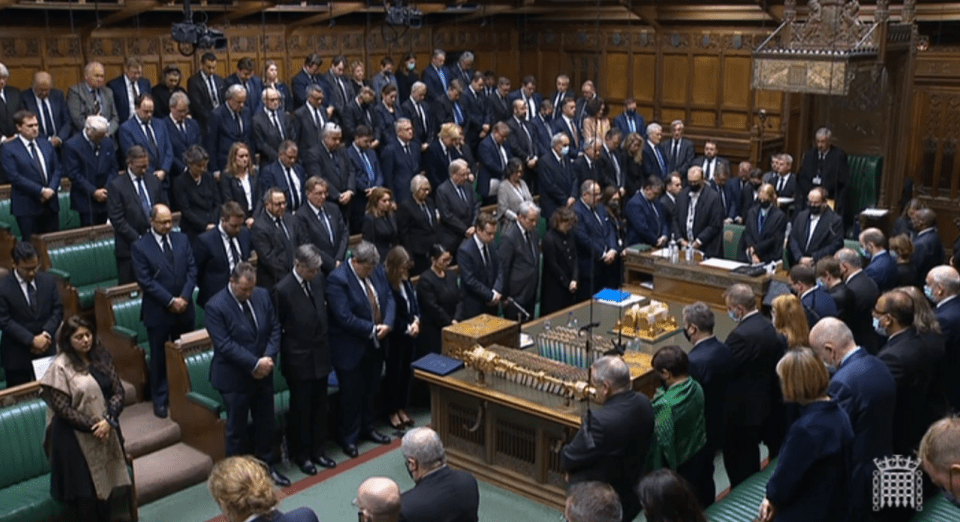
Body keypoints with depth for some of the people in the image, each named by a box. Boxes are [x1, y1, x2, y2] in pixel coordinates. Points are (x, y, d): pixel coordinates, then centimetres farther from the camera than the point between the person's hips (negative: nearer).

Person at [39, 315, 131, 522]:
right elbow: (63, 408, -15)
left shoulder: (101, 356, 1)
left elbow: (118, 390, -1)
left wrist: (108, 420, -15)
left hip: (107, 430, 5)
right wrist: (92, 426, -15)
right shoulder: (60, 367, -13)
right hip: (76, 436, -5)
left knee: (106, 480, 14)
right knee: (85, 488, 4)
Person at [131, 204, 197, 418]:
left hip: (184, 308, 4)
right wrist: (170, 301, -16)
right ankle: (160, 400, 20)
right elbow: (145, 281, -12)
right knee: (159, 358, 8)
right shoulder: (140, 247, -8)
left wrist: (184, 297, -11)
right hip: (158, 312, -3)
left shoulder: (182, 239, 5)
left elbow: (192, 270, 2)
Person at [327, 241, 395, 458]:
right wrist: (372, 330, -20)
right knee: (352, 394, 7)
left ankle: (367, 427, 40)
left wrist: (387, 324, -14)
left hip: (375, 344, 7)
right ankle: (349, 438, 25)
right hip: (351, 348, -7)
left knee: (371, 389, 21)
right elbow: (345, 317, -26)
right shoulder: (337, 279, -23)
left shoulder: (376, 270, 0)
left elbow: (389, 298, 3)